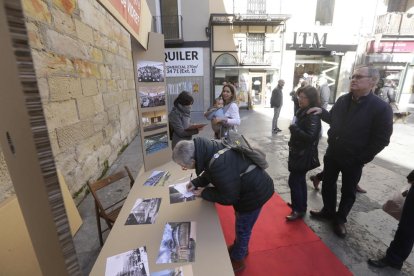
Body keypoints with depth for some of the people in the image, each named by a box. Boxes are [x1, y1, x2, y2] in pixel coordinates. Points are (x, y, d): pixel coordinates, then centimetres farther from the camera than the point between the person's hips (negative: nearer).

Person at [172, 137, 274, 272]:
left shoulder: (220, 165, -40)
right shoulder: (209, 148, -13)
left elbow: (229, 197, -26)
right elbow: (210, 172, 8)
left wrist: (204, 193, -14)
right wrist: (196, 182, -3)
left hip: (255, 192, -8)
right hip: (248, 185, 8)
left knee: (242, 228, 15)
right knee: (241, 224, 29)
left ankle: (237, 260, 41)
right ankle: (240, 247, 55)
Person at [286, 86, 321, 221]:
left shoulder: (313, 115, -21)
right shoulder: (302, 111, 8)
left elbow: (310, 137, -28)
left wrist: (293, 128, -24)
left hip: (304, 155, -9)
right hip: (298, 152, 9)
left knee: (294, 181, -2)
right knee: (300, 180, 18)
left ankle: (299, 210, 14)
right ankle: (301, 205, 34)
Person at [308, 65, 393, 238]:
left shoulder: (381, 108, -16)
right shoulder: (343, 100, -1)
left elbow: (381, 140, -13)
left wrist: (361, 159, -13)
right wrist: (322, 112, -4)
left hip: (353, 160, -4)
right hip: (332, 154, 5)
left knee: (348, 192, 14)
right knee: (328, 185, 17)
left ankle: (340, 219, 35)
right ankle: (328, 211, 39)